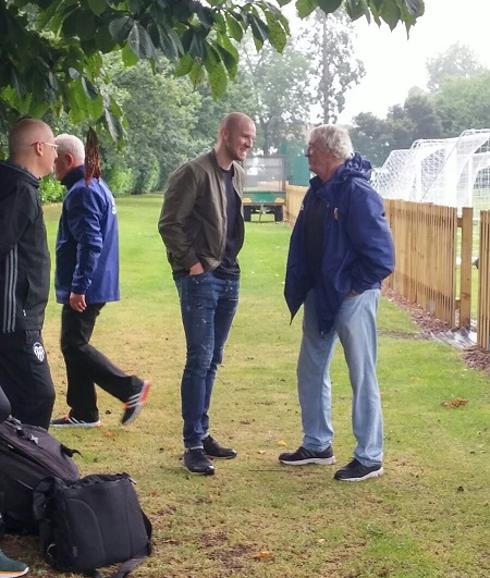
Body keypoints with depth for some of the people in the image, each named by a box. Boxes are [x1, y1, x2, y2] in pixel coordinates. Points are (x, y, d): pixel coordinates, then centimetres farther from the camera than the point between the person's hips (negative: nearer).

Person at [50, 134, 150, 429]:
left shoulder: (82, 192, -17)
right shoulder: (96, 185, 15)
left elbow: (90, 244, -25)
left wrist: (78, 287, -24)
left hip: (84, 289, -10)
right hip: (94, 285, 10)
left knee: (75, 346, -5)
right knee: (74, 345, 13)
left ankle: (132, 388, -3)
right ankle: (83, 412, 17)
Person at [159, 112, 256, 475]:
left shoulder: (239, 175, 12)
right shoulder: (194, 172, -12)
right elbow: (169, 224, -13)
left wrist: (230, 260, 11)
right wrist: (191, 263, -13)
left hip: (229, 277, 8)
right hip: (200, 278, -8)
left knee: (212, 360, 12)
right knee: (200, 359, -9)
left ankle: (202, 433, 21)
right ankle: (193, 445, -4)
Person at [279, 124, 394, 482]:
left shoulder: (358, 193, -20)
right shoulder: (318, 191, 6)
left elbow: (381, 255, -22)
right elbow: (302, 243, 15)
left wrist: (354, 286, -14)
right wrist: (299, 288, 8)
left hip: (352, 297, -9)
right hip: (320, 296, 9)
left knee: (362, 376, 1)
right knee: (311, 370, 17)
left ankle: (370, 458, 12)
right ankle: (317, 445, 32)